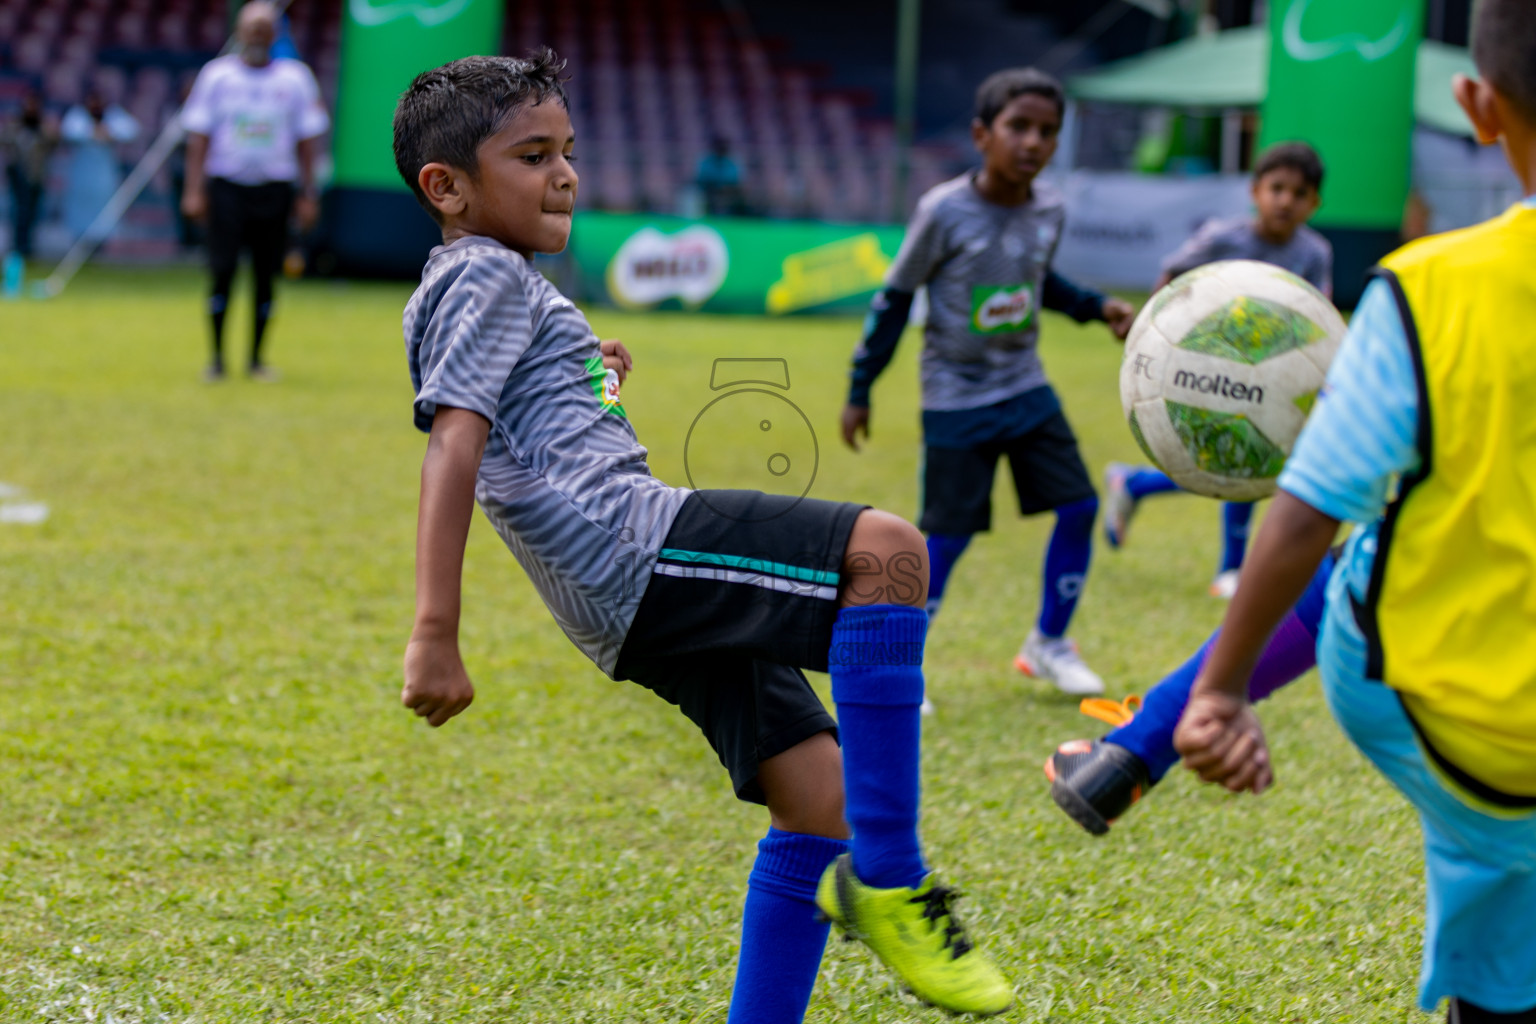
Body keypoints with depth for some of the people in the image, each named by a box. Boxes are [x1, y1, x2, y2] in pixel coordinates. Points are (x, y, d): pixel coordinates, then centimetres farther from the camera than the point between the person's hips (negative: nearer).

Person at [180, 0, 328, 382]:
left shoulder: (295, 78, 6)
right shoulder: (217, 74, 4)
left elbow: (305, 140, 8)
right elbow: (199, 135, 3)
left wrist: (308, 194, 3)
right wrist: (194, 189, -5)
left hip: (274, 188, 1)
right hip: (226, 184, -1)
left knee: (266, 275, 2)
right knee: (223, 271, -6)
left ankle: (257, 358, 13)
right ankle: (217, 358, 3)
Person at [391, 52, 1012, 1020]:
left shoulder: (504, 287, 29)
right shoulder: (486, 277, -2)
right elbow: (452, 446, -15)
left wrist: (587, 384, 35)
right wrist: (436, 634, -23)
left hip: (645, 594, 11)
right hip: (631, 542, -11)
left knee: (818, 790, 5)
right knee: (886, 551, -25)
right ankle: (886, 882, -23)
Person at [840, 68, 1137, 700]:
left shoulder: (1049, 210, -2)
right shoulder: (945, 212, -17)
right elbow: (895, 298, -7)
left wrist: (1096, 307, 3)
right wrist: (859, 389, -5)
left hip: (1027, 390, 5)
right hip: (956, 401, -5)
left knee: (1078, 508, 0)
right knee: (948, 536, -6)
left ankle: (1048, 645, 18)